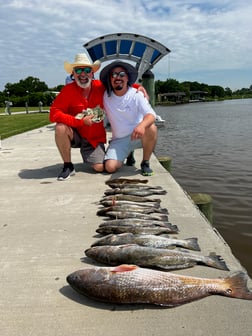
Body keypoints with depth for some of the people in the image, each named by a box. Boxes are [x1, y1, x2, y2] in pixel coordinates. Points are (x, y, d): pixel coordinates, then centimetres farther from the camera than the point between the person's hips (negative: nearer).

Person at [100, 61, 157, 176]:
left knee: (151, 128, -35)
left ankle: (145, 162, -10)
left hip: (138, 136, -1)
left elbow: (151, 114, -27)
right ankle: (128, 154, 15)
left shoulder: (136, 95, -11)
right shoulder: (105, 96, -3)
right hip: (119, 140, 2)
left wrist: (142, 125, -47)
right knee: (110, 167, -21)